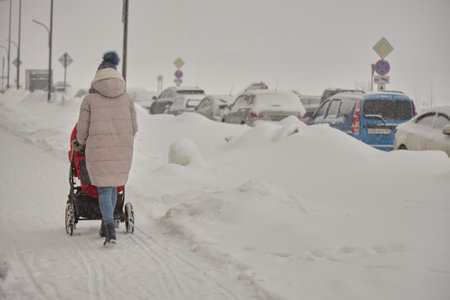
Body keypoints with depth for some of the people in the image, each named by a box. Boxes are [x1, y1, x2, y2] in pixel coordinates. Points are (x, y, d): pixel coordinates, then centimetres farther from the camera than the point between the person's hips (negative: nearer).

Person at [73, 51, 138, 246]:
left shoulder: (90, 99, 1)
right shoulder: (126, 98, 9)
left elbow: (82, 129, 4)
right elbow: (133, 127, 12)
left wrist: (81, 143, 26)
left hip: (99, 149, -3)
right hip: (123, 149, 3)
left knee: (104, 188, 0)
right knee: (112, 186, 19)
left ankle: (110, 232, -14)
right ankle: (105, 228, 26)